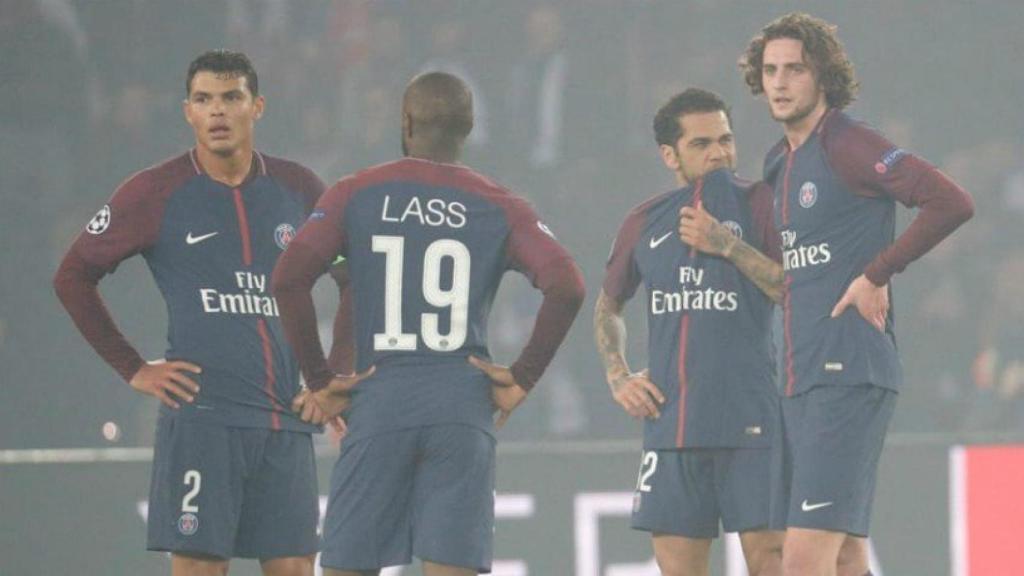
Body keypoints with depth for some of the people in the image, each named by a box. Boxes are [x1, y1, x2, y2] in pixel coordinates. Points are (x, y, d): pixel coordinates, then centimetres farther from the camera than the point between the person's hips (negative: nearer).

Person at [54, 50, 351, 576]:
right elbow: (73, 275, 7)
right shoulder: (155, 194, 1)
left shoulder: (298, 190, 10)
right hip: (202, 413, -3)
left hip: (287, 421, 3)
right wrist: (133, 370, 1)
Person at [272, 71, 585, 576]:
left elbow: (288, 278, -7)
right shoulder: (501, 208, 6)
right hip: (463, 406, 1)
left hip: (378, 402, 0)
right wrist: (522, 378, -1)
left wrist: (319, 381, 0)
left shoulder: (356, 195, 6)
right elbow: (566, 288, -8)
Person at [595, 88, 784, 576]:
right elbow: (607, 307, 28)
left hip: (750, 420, -4)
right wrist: (617, 375, 14)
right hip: (671, 421, 4)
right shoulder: (646, 222, 13)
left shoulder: (757, 203, 2)